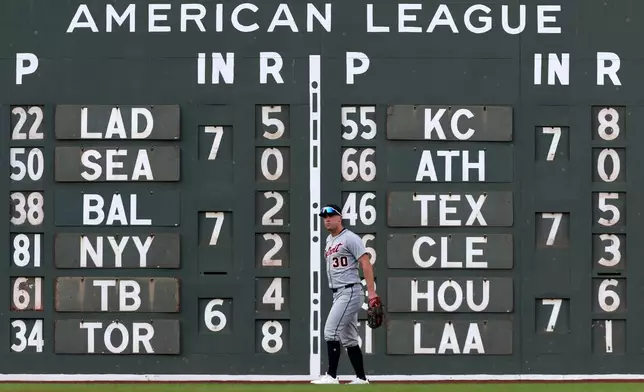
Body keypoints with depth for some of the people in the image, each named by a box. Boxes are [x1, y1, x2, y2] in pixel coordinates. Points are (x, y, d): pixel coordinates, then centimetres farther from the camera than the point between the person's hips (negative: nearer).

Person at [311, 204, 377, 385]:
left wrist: (371, 292, -23)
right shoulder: (329, 240, 17)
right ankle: (361, 378, 16)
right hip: (338, 294, 9)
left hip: (350, 292, -9)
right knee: (348, 337, 11)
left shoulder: (350, 238, -10)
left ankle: (332, 376, -14)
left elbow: (366, 263, -16)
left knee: (331, 330, -15)